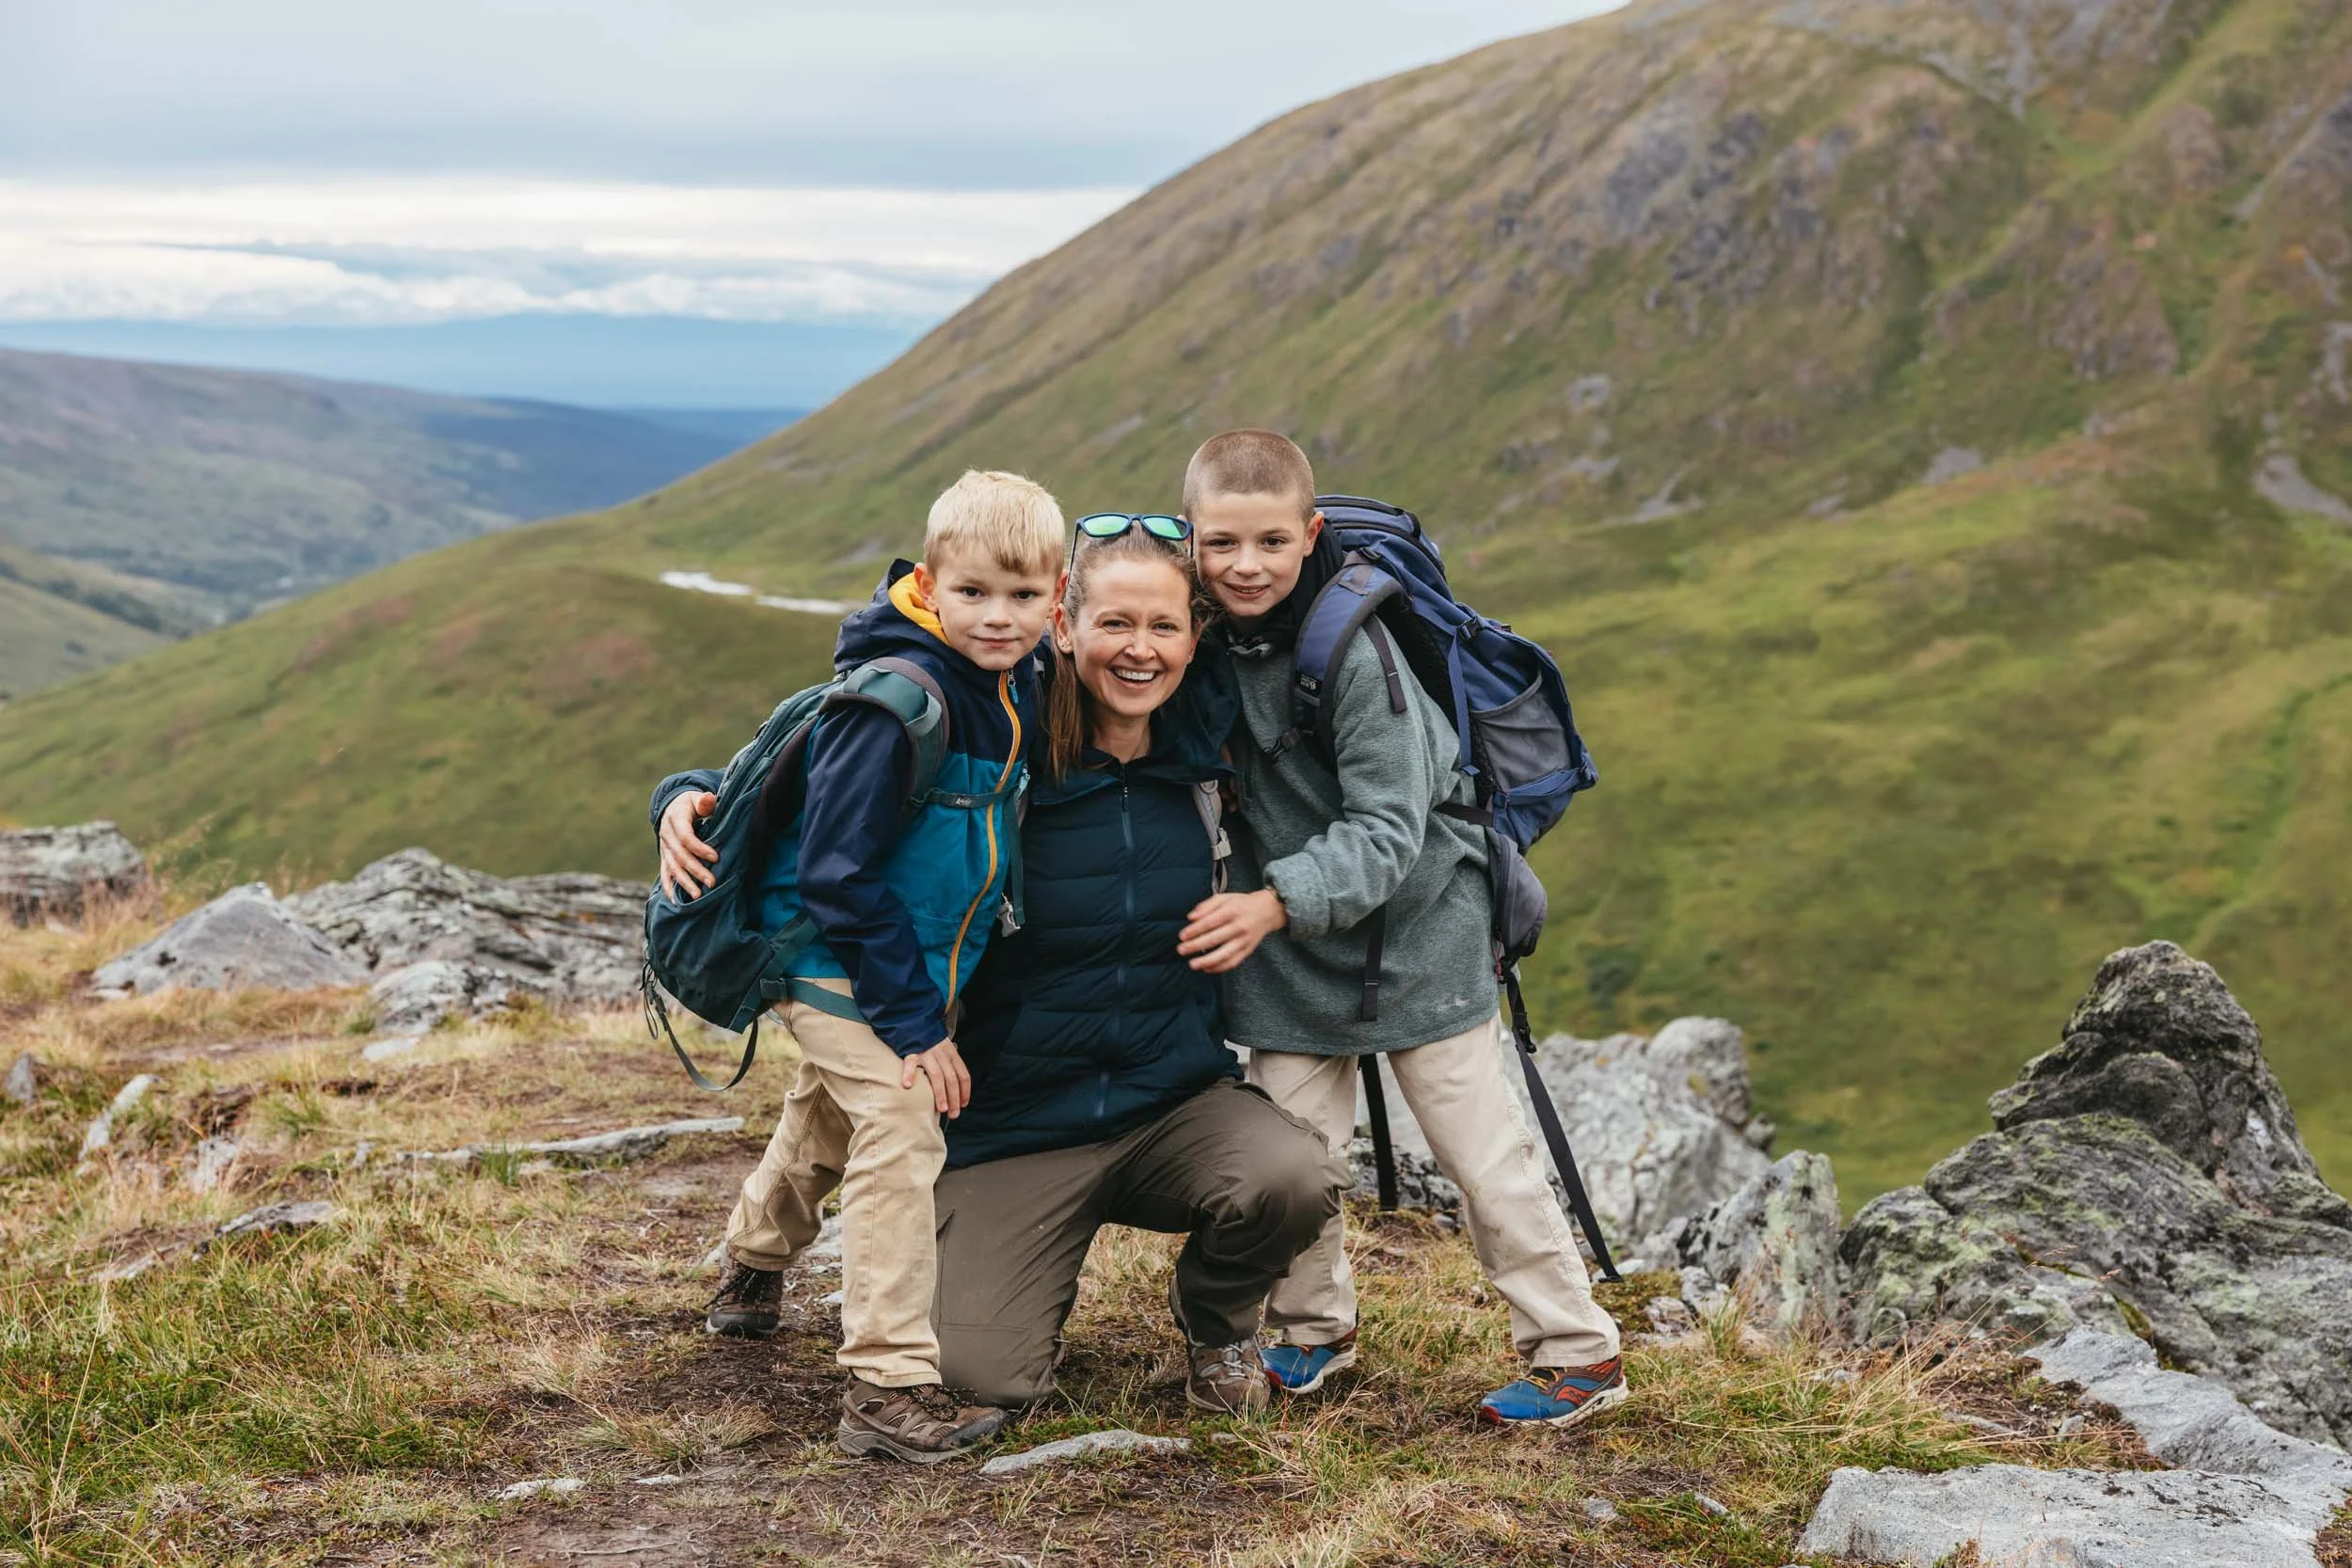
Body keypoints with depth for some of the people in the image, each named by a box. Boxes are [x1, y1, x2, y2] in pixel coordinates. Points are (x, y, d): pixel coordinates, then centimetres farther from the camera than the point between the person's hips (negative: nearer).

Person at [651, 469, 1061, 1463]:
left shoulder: (1019, 683, -6)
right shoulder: (897, 696, -30)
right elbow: (837, 872, -29)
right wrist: (912, 1022, -27)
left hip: (924, 958, 8)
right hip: (834, 959, -8)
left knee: (830, 1115, 28)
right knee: (902, 1129, -22)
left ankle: (754, 1259, 54)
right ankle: (889, 1384, -17)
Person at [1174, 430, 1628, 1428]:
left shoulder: (1358, 652, -23)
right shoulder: (1209, 639, -5)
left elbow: (1386, 832, -24)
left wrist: (1276, 901, -37)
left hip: (1414, 940, -5)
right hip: (1286, 951, 5)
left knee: (1483, 1156, 2)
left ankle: (1580, 1355, 15)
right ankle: (1313, 1329, 31)